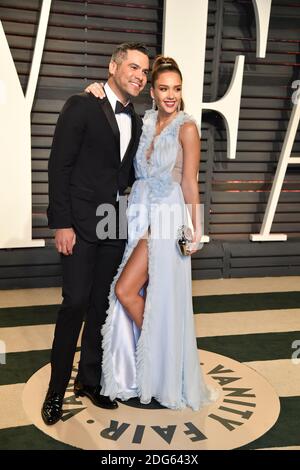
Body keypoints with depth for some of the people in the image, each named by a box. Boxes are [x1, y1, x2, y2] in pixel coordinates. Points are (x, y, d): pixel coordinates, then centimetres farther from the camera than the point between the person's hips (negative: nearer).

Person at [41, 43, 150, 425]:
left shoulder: (135, 122, 13)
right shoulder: (81, 106, -6)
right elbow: (59, 166, -10)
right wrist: (61, 224, -15)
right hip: (80, 225, -6)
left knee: (101, 305, 11)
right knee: (75, 303, -5)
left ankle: (89, 380, 26)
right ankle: (56, 389, 12)